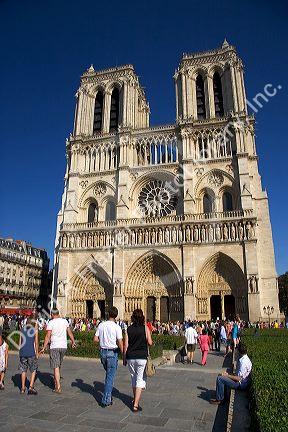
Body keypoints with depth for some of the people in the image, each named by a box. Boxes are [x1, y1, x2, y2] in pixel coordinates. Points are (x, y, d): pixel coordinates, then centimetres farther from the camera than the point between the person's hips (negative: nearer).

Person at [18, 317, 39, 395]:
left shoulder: (22, 330, 9)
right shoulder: (35, 330, -1)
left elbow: (20, 342, 10)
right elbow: (36, 343, 0)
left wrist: (21, 352, 18)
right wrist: (37, 353, 8)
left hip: (22, 353, 4)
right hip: (31, 353, -4)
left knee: (23, 370, 16)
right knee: (33, 370, 9)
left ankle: (23, 388, 22)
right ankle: (31, 387, 1)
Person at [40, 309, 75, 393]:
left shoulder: (51, 323, -7)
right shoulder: (65, 321, 7)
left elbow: (48, 336, -12)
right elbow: (70, 332, 13)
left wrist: (44, 347, -7)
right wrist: (73, 342, 23)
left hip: (54, 346, -4)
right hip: (64, 346, 4)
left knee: (56, 367, -1)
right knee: (59, 365, 21)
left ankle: (58, 387, -3)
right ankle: (55, 380, 34)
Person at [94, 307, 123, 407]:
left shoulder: (101, 325, 0)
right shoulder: (117, 327, -13)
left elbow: (95, 339, 2)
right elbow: (120, 343, -14)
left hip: (103, 351, 5)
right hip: (112, 352, -5)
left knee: (108, 374, 23)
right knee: (110, 376, 5)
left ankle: (108, 396, 30)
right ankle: (105, 400, 9)